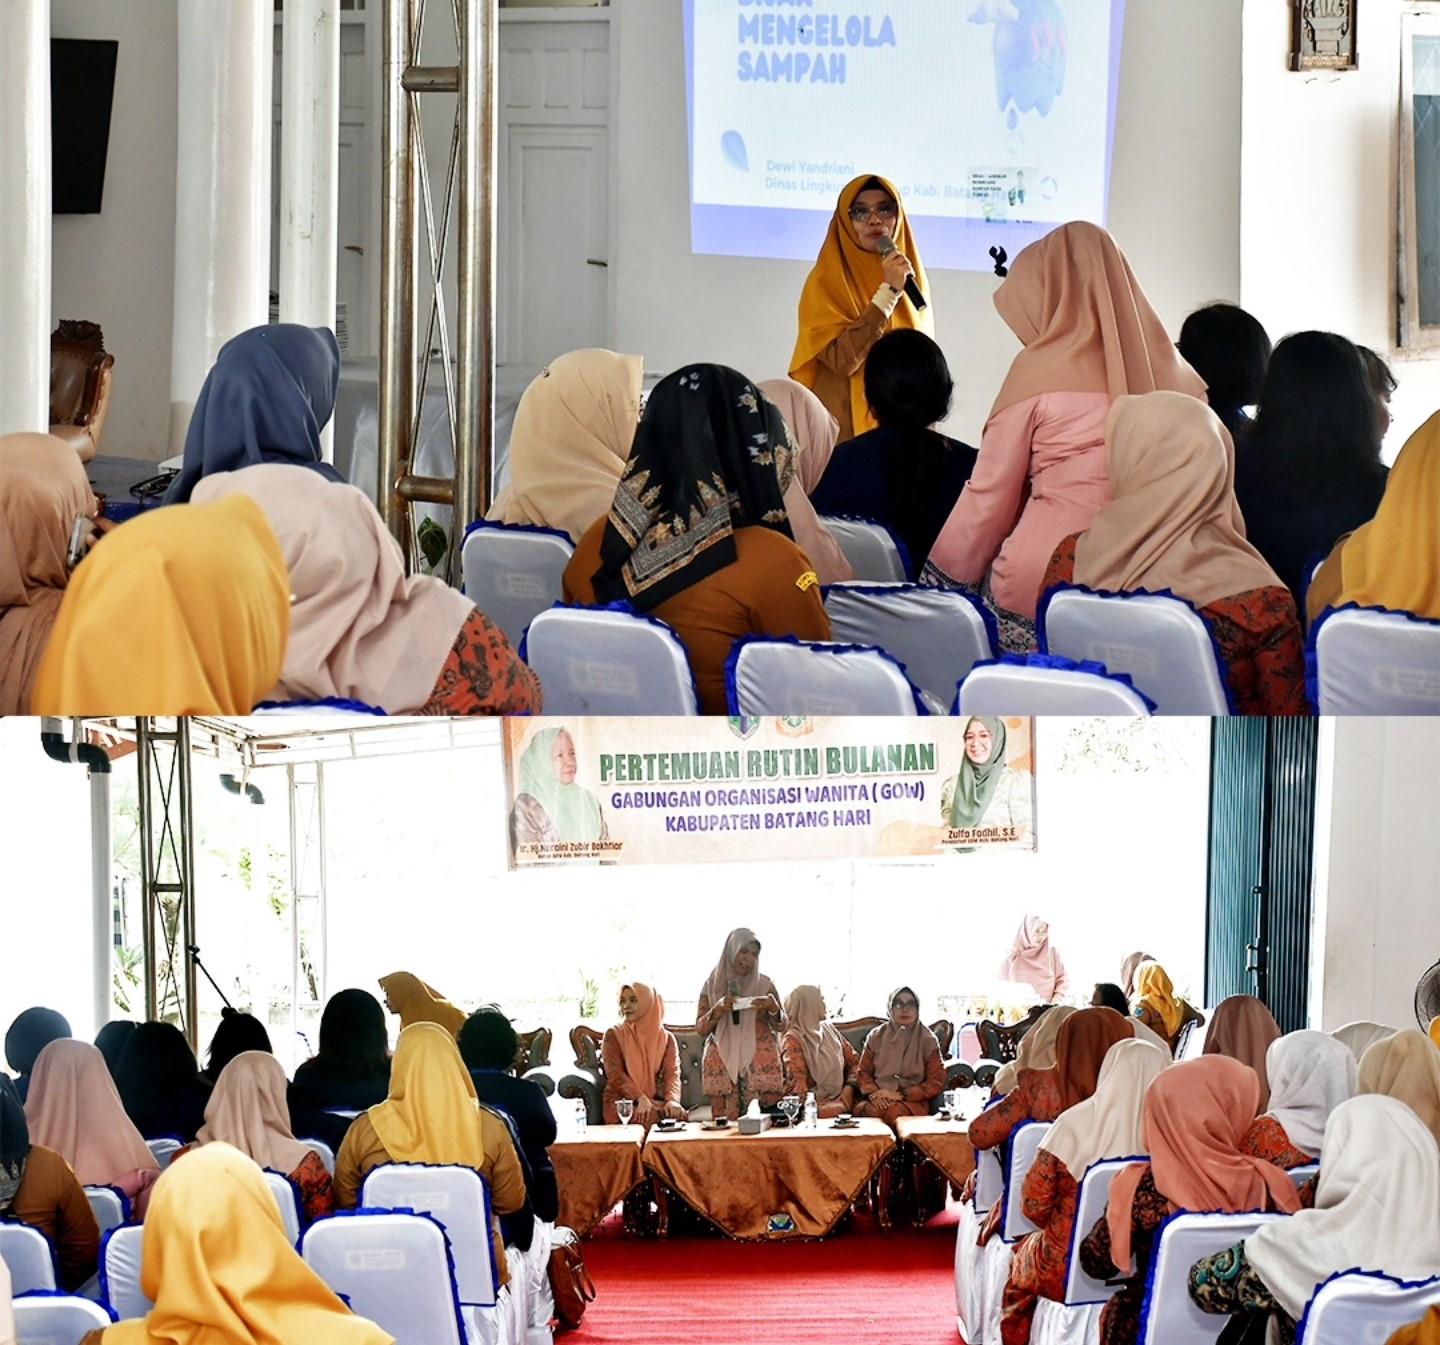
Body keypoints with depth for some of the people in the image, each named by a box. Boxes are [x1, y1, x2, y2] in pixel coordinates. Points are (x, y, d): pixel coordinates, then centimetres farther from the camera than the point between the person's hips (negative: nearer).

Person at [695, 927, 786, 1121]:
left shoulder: (765, 984, 9)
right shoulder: (712, 985, 9)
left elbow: (780, 1025, 9)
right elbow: (700, 1029, 6)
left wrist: (773, 1008, -12)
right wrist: (718, 1009, -12)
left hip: (759, 1062, 0)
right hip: (723, 1064, 0)